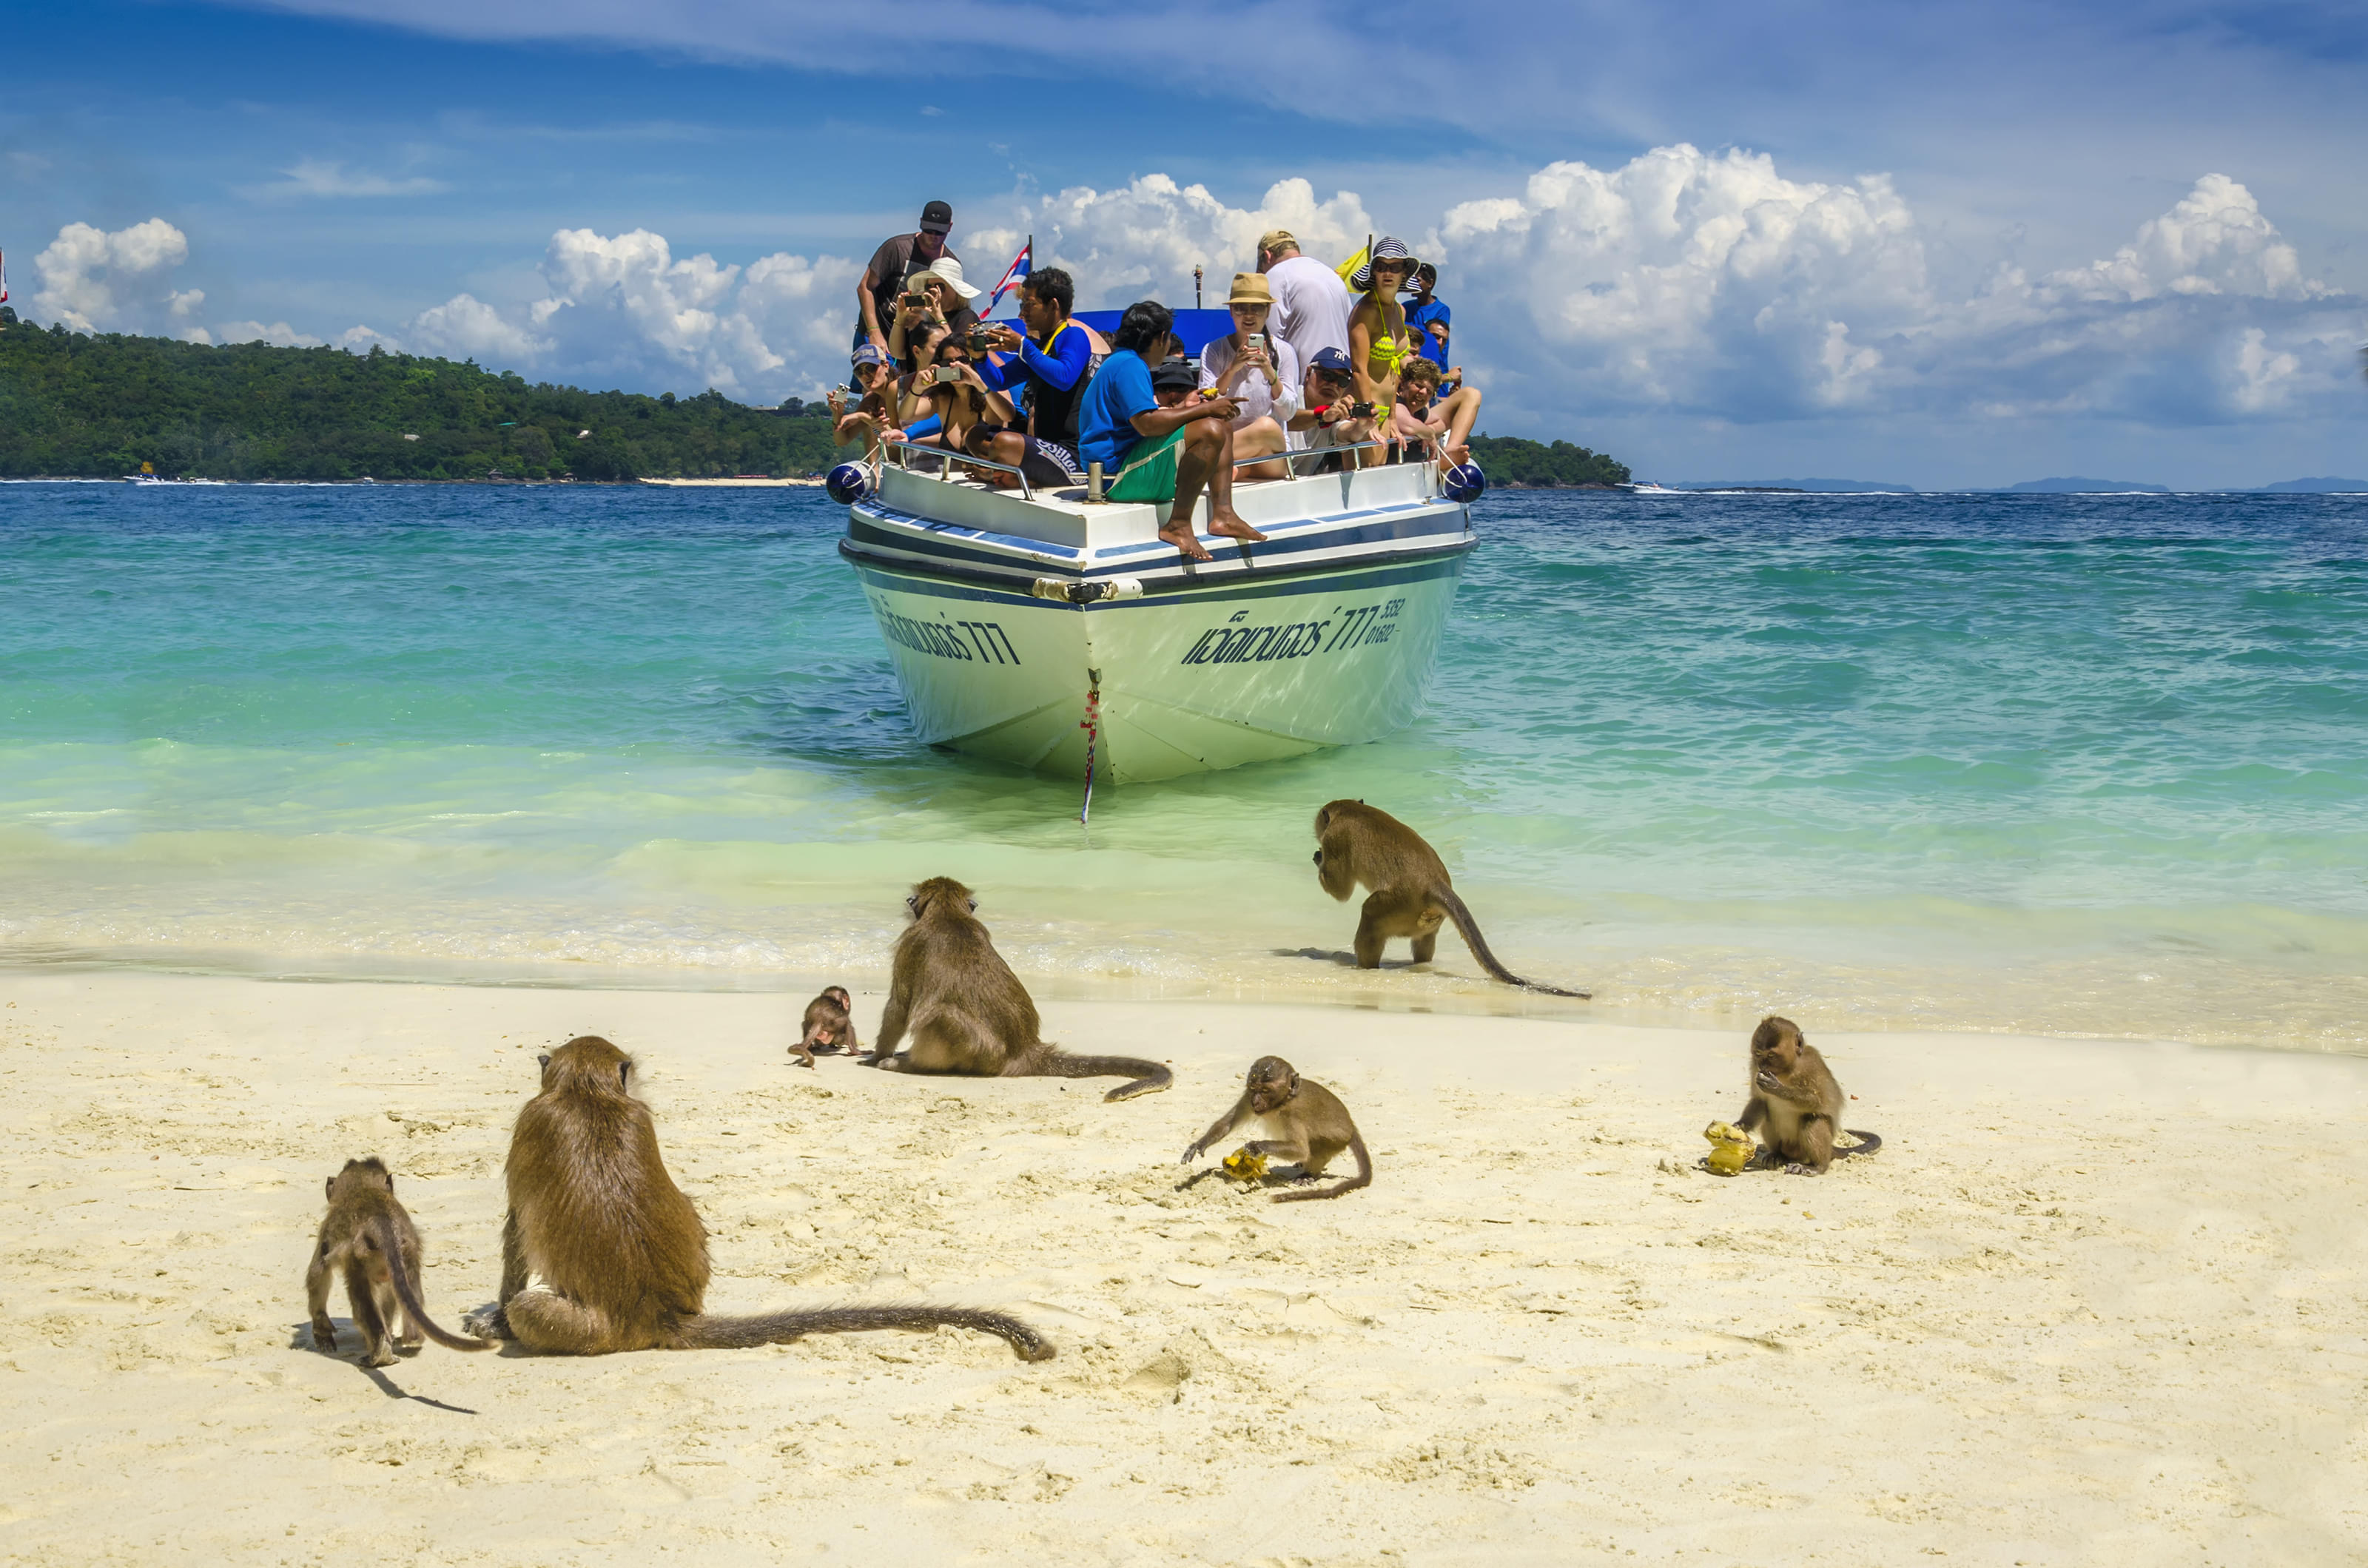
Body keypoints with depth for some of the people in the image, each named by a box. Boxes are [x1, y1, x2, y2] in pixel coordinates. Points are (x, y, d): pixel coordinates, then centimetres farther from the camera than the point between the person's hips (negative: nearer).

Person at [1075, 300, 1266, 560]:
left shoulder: (1120, 362, 21)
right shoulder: (1128, 365, -14)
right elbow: (1147, 424, -26)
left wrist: (1182, 409, 25)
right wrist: (1204, 409, -18)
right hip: (1116, 473, -12)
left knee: (1223, 425, 13)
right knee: (1211, 430, -28)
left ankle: (1222, 514, -2)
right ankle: (1178, 525, -25)